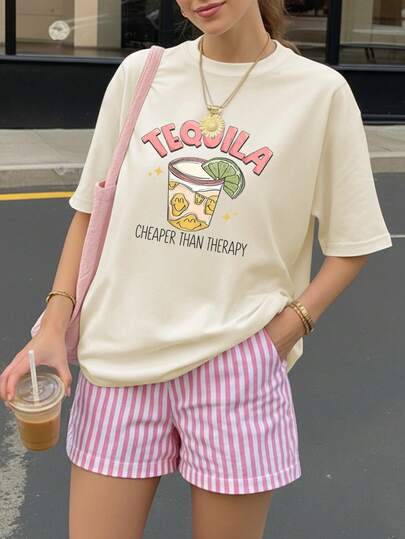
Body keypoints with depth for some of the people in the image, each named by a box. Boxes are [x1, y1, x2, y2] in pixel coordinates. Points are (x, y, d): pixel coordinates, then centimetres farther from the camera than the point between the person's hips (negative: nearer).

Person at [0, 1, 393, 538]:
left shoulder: (320, 90, -3)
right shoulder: (139, 73, 4)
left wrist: (287, 328, -9)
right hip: (120, 358, 2)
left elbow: (352, 244, 3)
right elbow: (90, 211, 10)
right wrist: (55, 324, 0)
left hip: (237, 367, -2)